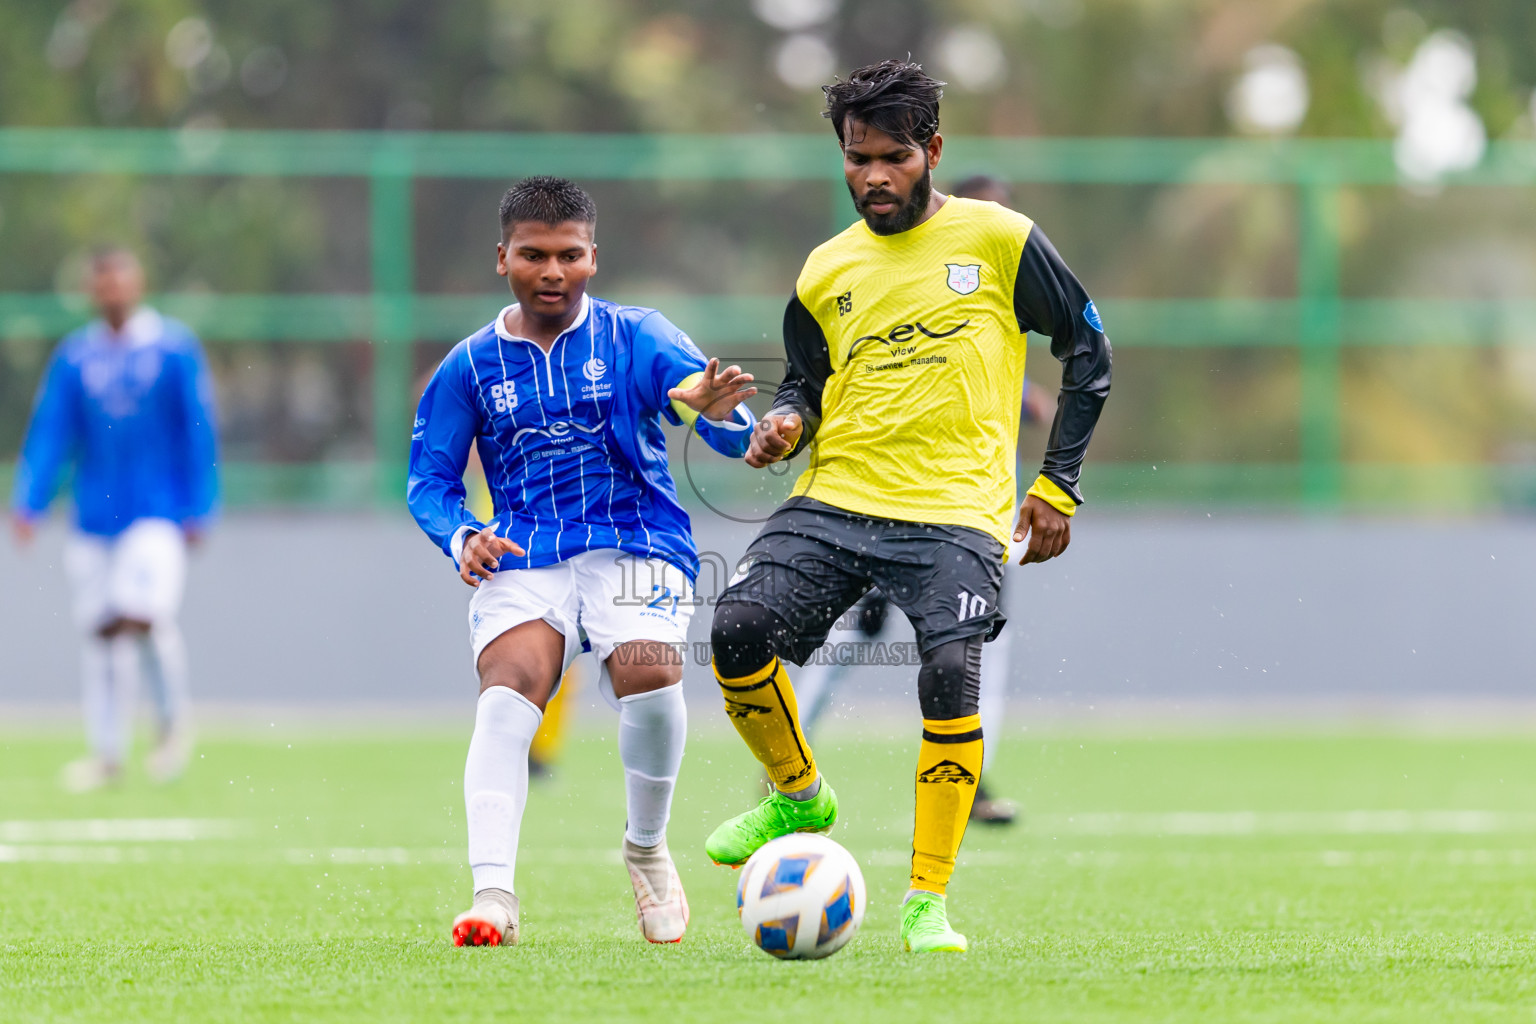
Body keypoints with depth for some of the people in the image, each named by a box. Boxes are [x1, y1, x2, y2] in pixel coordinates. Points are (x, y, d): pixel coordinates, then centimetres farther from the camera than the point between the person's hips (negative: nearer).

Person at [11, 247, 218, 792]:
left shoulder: (174, 349, -2)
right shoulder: (74, 357, 6)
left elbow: (198, 434, -1)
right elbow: (49, 432, 6)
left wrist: (197, 512, -4)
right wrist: (28, 504, -4)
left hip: (159, 516, -4)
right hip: (94, 519, 4)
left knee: (141, 615, -20)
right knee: (99, 630, 3)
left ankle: (174, 717, 5)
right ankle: (107, 751, 13)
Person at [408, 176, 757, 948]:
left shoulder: (635, 338, 4)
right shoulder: (470, 367, 9)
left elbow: (733, 437, -5)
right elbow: (428, 478, 12)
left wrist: (718, 414, -31)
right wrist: (461, 538, -10)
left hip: (634, 543, -1)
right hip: (522, 558, 1)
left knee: (649, 677, -28)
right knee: (508, 689, -27)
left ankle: (647, 848, 1)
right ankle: (493, 894, -34)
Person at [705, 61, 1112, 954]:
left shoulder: (997, 238, 4)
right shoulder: (827, 272, 14)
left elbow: (1088, 347, 10)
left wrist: (1058, 484, 4)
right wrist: (788, 421, 0)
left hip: (956, 511, -3)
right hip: (837, 499, 3)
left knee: (951, 672, -25)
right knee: (739, 627, -20)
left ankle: (929, 902, -10)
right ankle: (799, 795, 10)